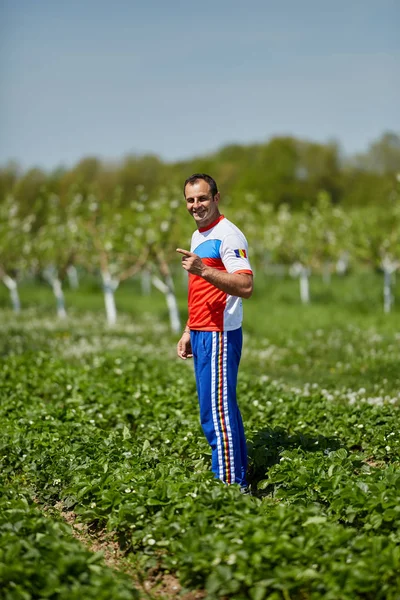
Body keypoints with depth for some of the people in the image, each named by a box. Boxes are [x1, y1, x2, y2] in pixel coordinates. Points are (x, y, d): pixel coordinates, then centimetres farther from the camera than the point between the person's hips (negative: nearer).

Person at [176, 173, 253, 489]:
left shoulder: (228, 235, -13)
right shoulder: (198, 236, 18)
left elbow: (245, 286, -25)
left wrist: (202, 270, -32)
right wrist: (189, 331, 22)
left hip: (220, 336, -10)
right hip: (202, 335, 10)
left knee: (217, 414, -10)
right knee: (224, 409, 13)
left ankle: (230, 486, -5)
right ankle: (239, 481, 21)